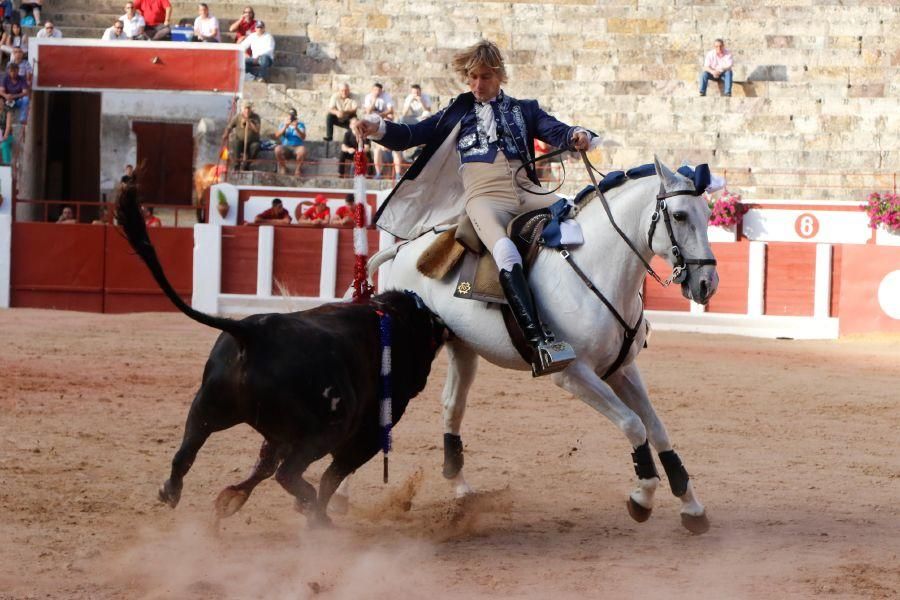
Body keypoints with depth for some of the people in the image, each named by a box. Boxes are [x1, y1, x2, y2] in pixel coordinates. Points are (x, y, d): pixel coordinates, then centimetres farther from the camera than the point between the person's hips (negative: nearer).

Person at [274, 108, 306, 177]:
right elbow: (277, 135, -3)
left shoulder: (300, 125, 10)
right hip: (285, 148, 1)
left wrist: (296, 128, -22)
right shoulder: (283, 124, 13)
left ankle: (297, 170, -18)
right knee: (277, 149, -33)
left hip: (297, 147, -1)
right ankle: (283, 168, -12)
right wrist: (285, 127, -17)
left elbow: (303, 137, -6)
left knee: (302, 150, -37)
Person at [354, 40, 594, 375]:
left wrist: (576, 137, -15)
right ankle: (538, 341, -48)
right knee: (506, 253, -33)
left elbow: (555, 132, 8)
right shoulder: (457, 114, 22)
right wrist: (379, 129, -1)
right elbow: (410, 136, 18)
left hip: (527, 194, 4)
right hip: (485, 197, -4)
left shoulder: (524, 110, 23)